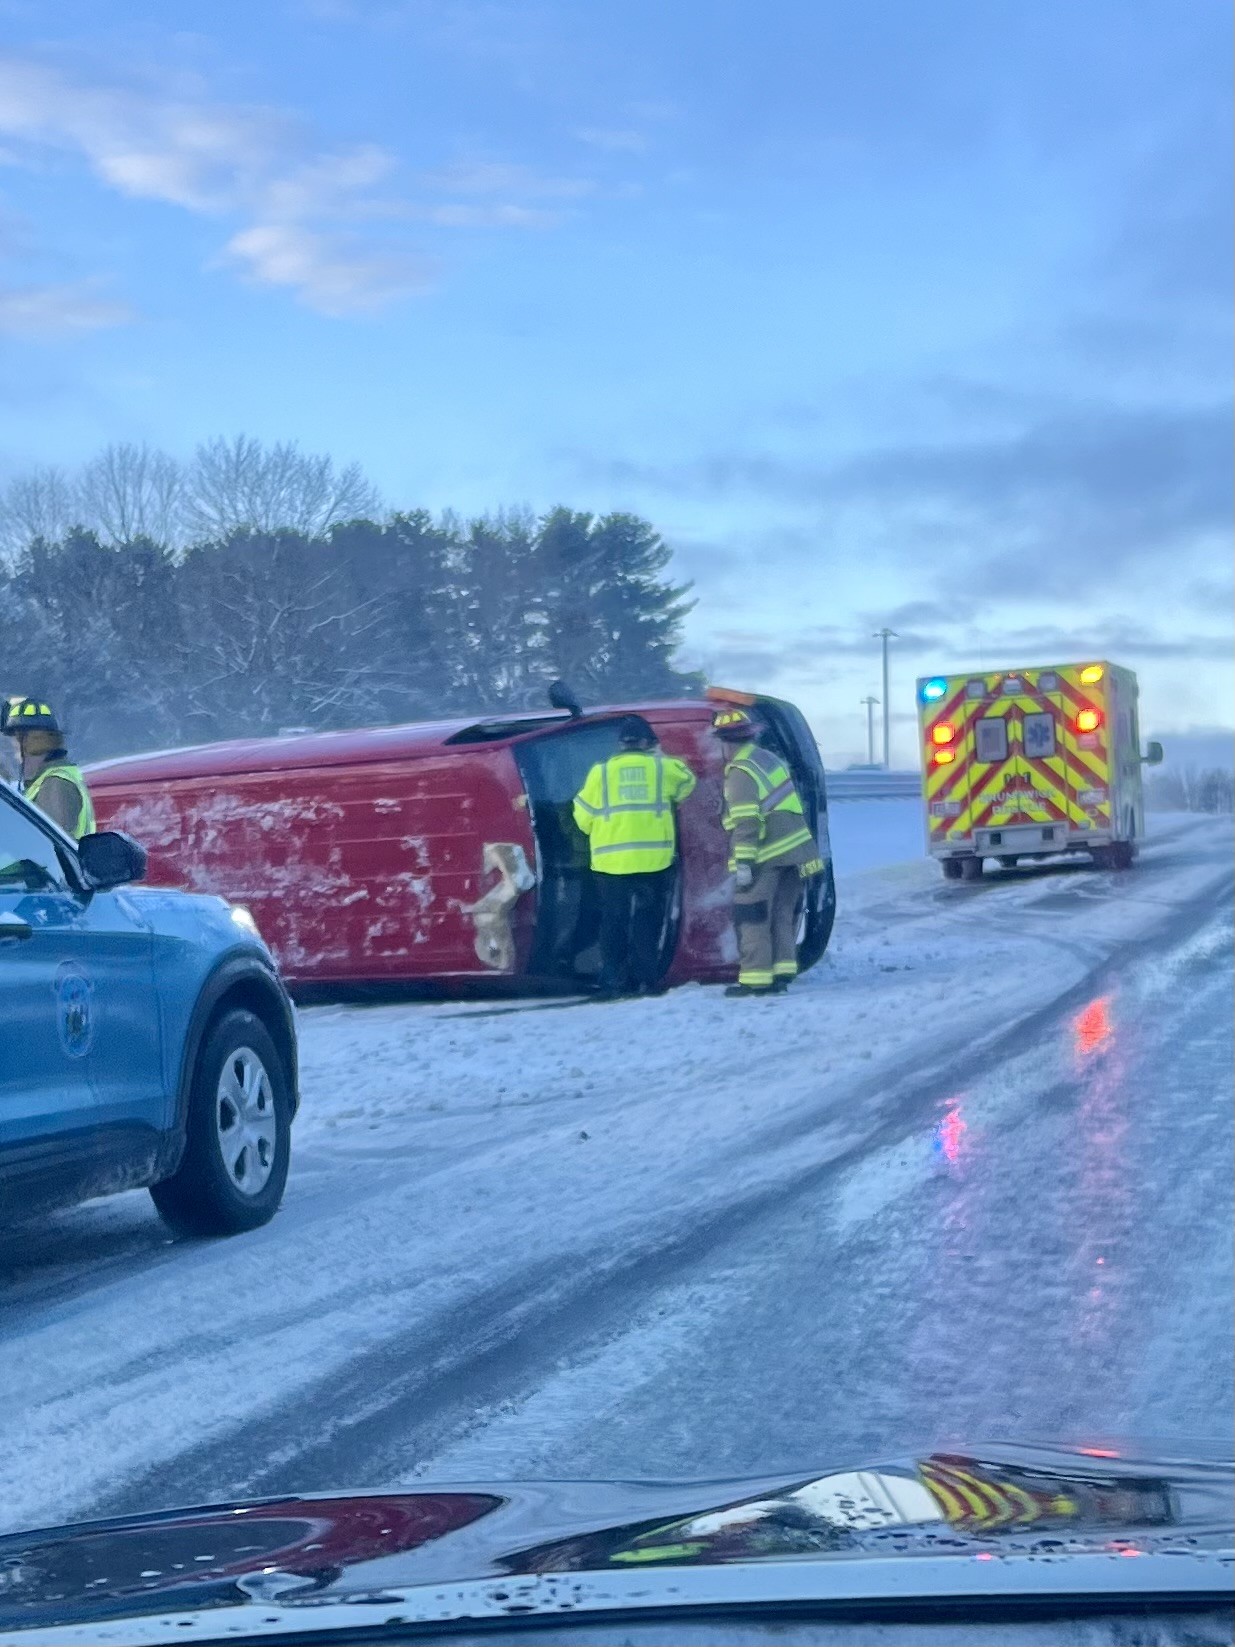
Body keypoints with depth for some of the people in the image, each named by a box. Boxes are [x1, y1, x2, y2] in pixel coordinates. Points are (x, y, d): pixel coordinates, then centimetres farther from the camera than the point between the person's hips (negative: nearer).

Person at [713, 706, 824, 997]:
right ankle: (782, 972, 16)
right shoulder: (770, 759, 15)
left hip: (766, 857, -9)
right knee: (782, 915, 14)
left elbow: (746, 823, -21)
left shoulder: (740, 772, -13)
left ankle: (755, 978, -5)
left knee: (751, 918, -3)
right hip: (794, 851, 9)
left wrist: (743, 862, -22)